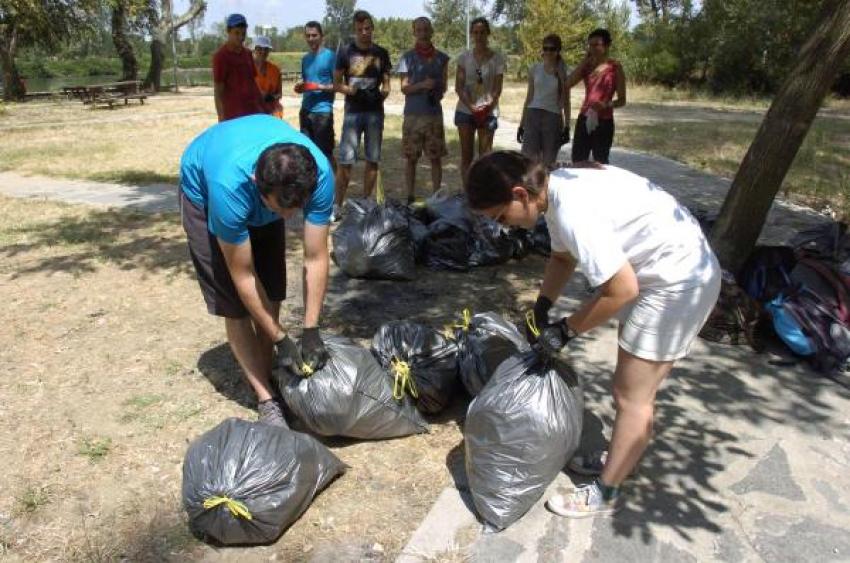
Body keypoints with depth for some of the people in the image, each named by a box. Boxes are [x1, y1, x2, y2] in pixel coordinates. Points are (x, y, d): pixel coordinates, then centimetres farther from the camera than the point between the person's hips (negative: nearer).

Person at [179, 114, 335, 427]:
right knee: (234, 304, -11)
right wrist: (282, 338, -29)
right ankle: (266, 399, -1)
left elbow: (316, 258, -28)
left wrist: (311, 330, -29)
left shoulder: (319, 174, -37)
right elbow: (242, 275, -33)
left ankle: (266, 379, 17)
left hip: (261, 195, 3)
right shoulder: (230, 185, -45)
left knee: (271, 294, -1)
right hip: (204, 192, -3)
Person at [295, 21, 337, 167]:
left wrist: (320, 87, -19)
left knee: (325, 152, -5)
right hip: (305, 110, 7)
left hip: (322, 111, -7)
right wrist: (300, 86, 2)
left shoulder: (329, 56, -5)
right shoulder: (305, 59, 14)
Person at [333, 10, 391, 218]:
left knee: (372, 159, 5)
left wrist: (381, 93, -10)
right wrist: (351, 90, -16)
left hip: (375, 112, 3)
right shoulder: (345, 52, 2)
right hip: (352, 112, -2)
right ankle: (337, 205, 2)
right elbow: (336, 83, 3)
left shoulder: (381, 53, 9)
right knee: (345, 161, -6)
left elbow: (386, 83, 12)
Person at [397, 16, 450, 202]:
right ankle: (410, 197, 11)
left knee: (436, 157, 3)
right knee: (411, 158, 2)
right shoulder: (408, 57, 3)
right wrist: (422, 85, -17)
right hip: (412, 114, -2)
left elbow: (443, 85, 15)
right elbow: (404, 88, -1)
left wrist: (438, 92, -6)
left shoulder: (442, 58, 10)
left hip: (434, 114, 2)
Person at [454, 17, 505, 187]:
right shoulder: (464, 57, 5)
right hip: (465, 110, 2)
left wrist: (488, 107, -18)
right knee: (466, 155, 3)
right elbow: (458, 86, 1)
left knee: (485, 155, -2)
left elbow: (497, 88, -2)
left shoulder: (497, 58, 1)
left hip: (488, 112, -1)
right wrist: (471, 106, -14)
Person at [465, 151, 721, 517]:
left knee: (631, 397, 1)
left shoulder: (574, 212, -31)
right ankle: (618, 458, 40)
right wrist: (542, 306, 5)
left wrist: (566, 330, -16)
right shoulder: (557, 190, -1)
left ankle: (605, 493, 18)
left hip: (678, 283, -10)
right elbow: (563, 256, 15)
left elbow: (621, 290, -27)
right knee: (634, 386, 22)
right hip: (658, 273, 10)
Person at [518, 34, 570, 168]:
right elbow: (529, 97, 11)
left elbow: (566, 102, 5)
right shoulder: (535, 69, 7)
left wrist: (567, 127, -1)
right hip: (533, 115, 1)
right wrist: (521, 123, 8)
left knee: (548, 162, 1)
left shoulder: (564, 72, 3)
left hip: (553, 118, -1)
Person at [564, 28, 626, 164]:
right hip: (584, 119, 4)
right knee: (577, 161, 4)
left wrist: (606, 105, -22)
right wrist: (584, 61, -3)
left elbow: (622, 100, -3)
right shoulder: (587, 66, 9)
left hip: (604, 122, -4)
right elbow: (568, 83, -7)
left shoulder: (615, 67, -3)